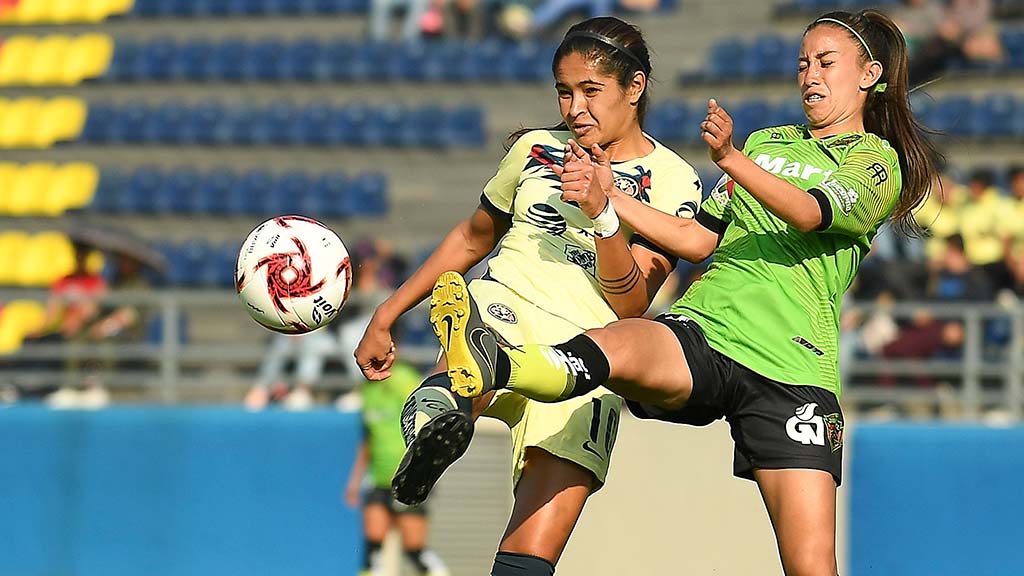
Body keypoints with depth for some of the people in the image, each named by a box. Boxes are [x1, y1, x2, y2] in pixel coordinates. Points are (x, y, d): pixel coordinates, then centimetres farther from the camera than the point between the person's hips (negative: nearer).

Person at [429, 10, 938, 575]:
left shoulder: (881, 163, 11)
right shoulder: (767, 143, 29)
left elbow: (811, 212, -10)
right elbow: (698, 239, 23)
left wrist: (730, 158, -27)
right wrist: (607, 197, 10)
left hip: (792, 369, -2)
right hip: (702, 331, 2)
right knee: (620, 344, -35)